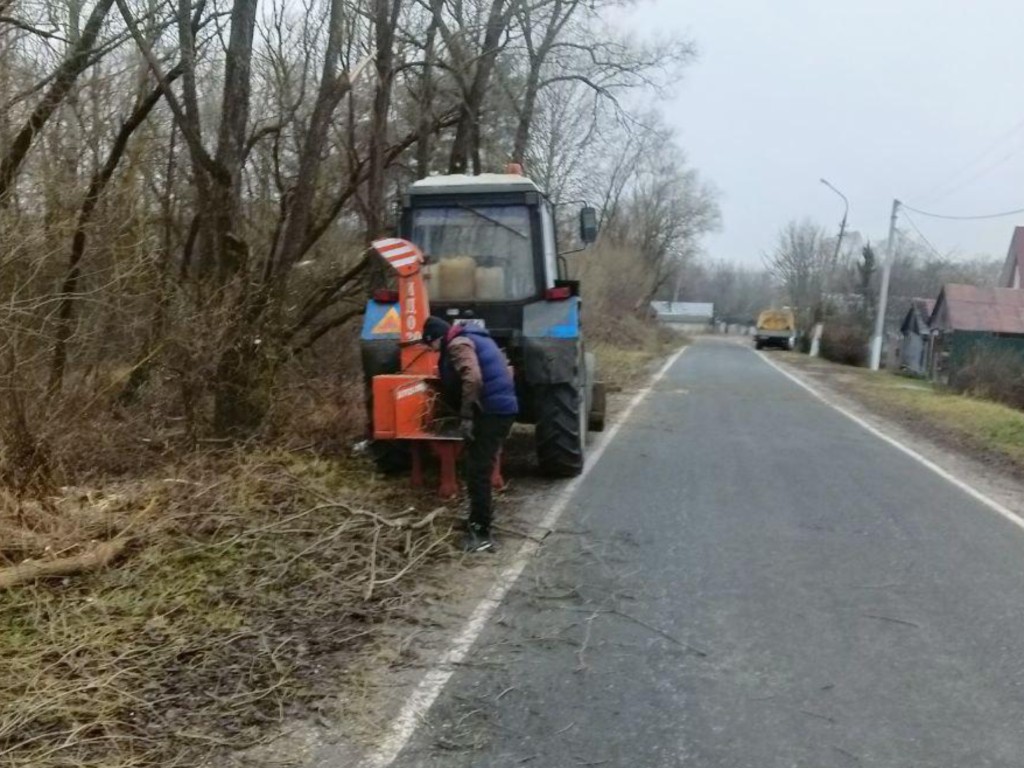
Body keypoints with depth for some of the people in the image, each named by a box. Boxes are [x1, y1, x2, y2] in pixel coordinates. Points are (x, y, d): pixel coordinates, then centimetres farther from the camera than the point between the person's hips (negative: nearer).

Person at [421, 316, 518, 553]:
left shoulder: (458, 344, -8)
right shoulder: (476, 338, 23)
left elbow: (473, 379, -23)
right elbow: (499, 372, 27)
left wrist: (466, 416, -23)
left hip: (490, 412, -10)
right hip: (503, 408, 10)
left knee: (477, 472, -7)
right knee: (481, 468, 20)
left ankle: (481, 533, -5)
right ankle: (481, 520, 31)